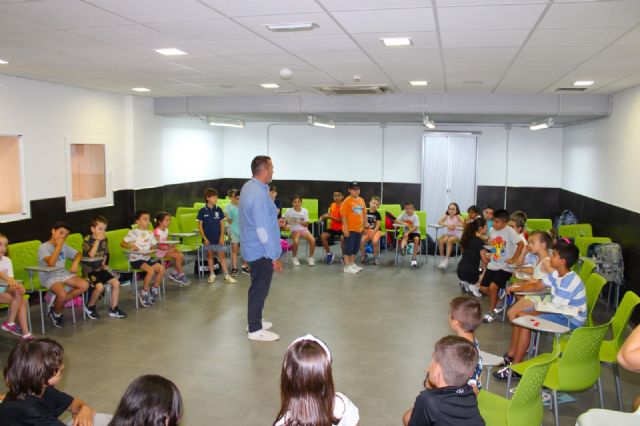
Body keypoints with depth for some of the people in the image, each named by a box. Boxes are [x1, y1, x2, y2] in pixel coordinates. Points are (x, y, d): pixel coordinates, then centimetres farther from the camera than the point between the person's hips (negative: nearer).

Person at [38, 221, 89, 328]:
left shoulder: (64, 246, 11)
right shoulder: (43, 247, -10)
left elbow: (78, 254, 20)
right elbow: (51, 263, -26)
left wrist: (75, 263, -2)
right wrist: (58, 246, -20)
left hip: (63, 273, 7)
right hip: (49, 277, -7)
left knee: (84, 285, -15)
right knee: (62, 294, -34)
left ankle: (58, 303, -3)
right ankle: (56, 314, 0)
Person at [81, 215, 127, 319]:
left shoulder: (104, 239, 6)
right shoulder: (87, 239, -11)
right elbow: (91, 254, -24)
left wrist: (103, 263, 6)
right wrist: (98, 240, -23)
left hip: (100, 268, 6)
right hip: (89, 270, -6)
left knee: (116, 283, -10)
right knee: (100, 286, -28)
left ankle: (114, 309, 0)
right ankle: (90, 307, -2)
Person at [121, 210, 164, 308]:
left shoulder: (150, 233, 11)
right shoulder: (133, 233, -6)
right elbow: (122, 244, -6)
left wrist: (150, 251, -7)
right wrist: (131, 246, -25)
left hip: (147, 258, 6)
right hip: (136, 259, -6)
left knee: (161, 268, -14)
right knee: (151, 270, -28)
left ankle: (155, 290, 6)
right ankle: (143, 293, -9)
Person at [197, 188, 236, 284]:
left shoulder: (219, 210, 0)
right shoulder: (202, 211, -4)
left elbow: (222, 224, 3)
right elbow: (200, 225, -2)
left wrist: (222, 237, -3)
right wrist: (204, 238, -7)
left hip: (218, 238, 1)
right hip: (208, 239, 0)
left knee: (222, 256, 1)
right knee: (210, 255, 11)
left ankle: (227, 275, 2)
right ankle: (212, 274, 23)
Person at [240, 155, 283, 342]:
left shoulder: (248, 186, 7)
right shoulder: (259, 194, -26)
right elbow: (263, 230, -26)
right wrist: (275, 256, -21)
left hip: (253, 248, 10)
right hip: (261, 251, -10)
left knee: (257, 288, 22)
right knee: (260, 289, 2)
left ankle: (254, 321, 35)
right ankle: (255, 330, 13)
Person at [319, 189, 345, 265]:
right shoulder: (332, 205, 7)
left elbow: (342, 220, -18)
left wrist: (330, 217, -21)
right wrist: (323, 216, 5)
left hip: (341, 229, -5)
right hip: (332, 228, 5)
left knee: (343, 238, -35)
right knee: (323, 236, -22)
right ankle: (329, 254, -2)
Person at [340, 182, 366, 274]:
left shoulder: (361, 200, 8)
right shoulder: (347, 201, -11)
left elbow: (364, 214, 16)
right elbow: (343, 215, -13)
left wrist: (364, 226, 14)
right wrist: (345, 228, -16)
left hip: (359, 229, 7)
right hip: (350, 229, -7)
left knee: (355, 248, 15)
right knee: (348, 248, -1)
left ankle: (352, 264, 28)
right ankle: (347, 267, 5)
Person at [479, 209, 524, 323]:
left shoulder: (509, 231, -15)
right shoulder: (492, 230, 4)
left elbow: (521, 244, -18)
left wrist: (513, 259, -19)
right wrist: (490, 254, 9)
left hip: (505, 267, -7)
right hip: (493, 265, 7)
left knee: (492, 287, -18)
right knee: (483, 288, 3)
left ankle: (491, 312, 2)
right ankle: (497, 302, 28)